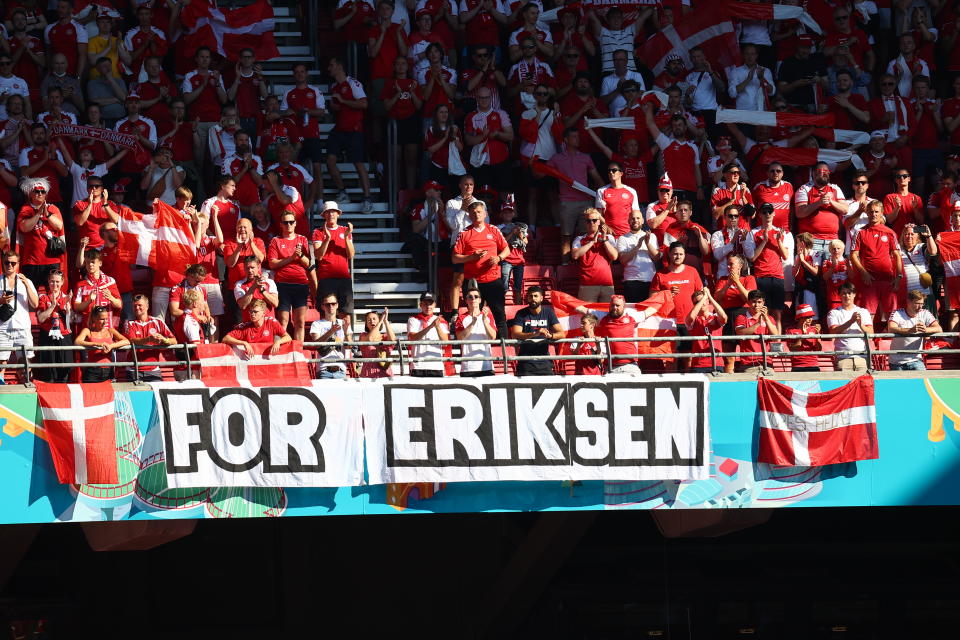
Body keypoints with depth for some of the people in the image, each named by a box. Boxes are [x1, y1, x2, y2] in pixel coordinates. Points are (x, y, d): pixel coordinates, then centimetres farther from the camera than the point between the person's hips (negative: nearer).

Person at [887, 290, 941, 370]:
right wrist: (911, 330, -41)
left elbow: (939, 329, -10)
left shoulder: (925, 314, 1)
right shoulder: (897, 314, -8)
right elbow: (891, 329, -26)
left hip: (915, 360, 1)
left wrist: (926, 330, -33)